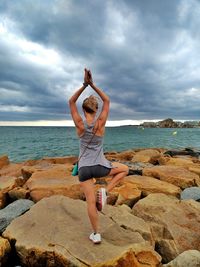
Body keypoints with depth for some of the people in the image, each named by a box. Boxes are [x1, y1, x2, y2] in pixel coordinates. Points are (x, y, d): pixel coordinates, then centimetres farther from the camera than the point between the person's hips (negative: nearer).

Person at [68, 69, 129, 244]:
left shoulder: (79, 124, -10)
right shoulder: (100, 123, -12)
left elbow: (71, 102, 1)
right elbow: (107, 101, -1)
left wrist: (84, 85, -5)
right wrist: (92, 84, -3)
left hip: (84, 168, 2)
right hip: (100, 167, -1)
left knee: (91, 202, 12)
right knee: (125, 169, 22)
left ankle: (96, 235, 24)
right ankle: (105, 191, 8)